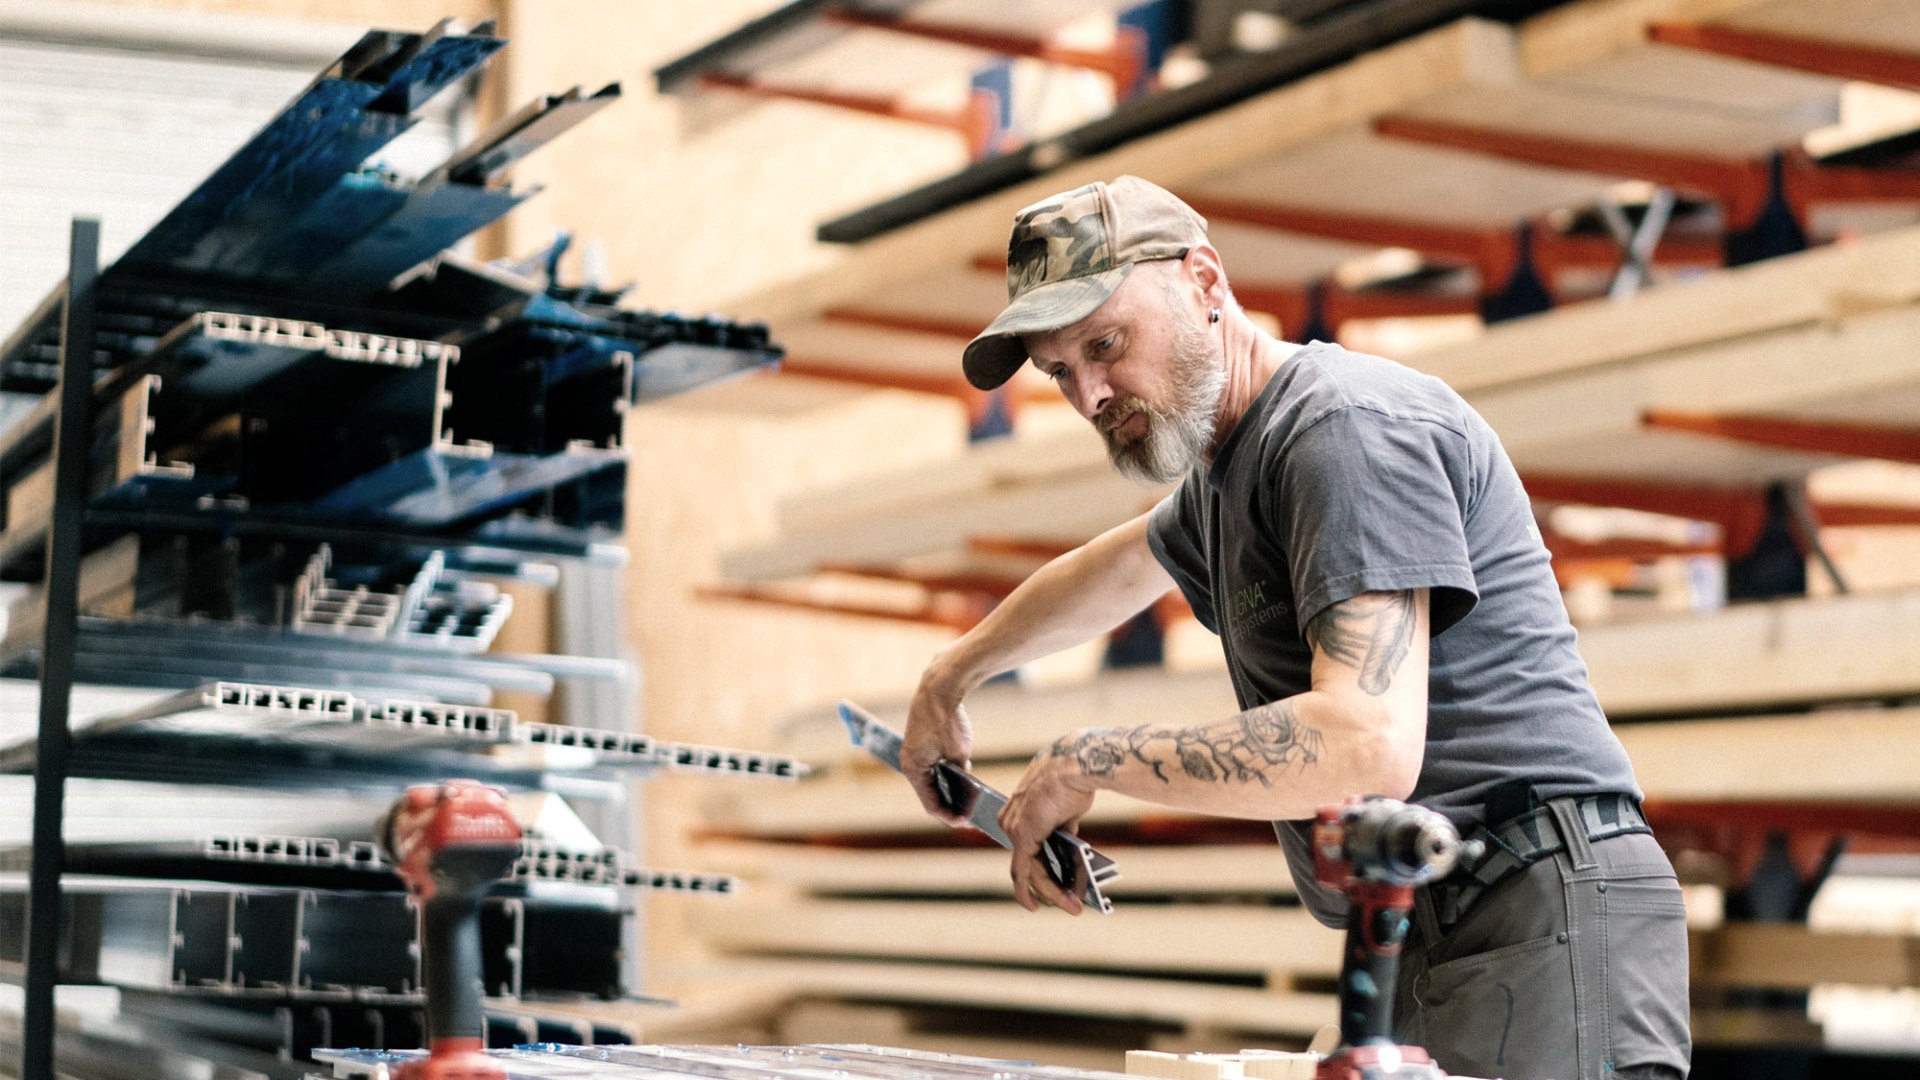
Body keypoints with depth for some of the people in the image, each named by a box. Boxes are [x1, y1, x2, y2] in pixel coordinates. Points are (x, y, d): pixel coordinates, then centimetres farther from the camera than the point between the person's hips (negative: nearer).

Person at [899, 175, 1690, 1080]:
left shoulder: (1347, 427, -13)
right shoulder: (1224, 469, 20)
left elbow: (1368, 745, -25)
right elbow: (1119, 567, 44)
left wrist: (1086, 762, -15)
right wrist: (951, 676, 53)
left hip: (1539, 922, -10)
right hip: (1423, 949, 10)